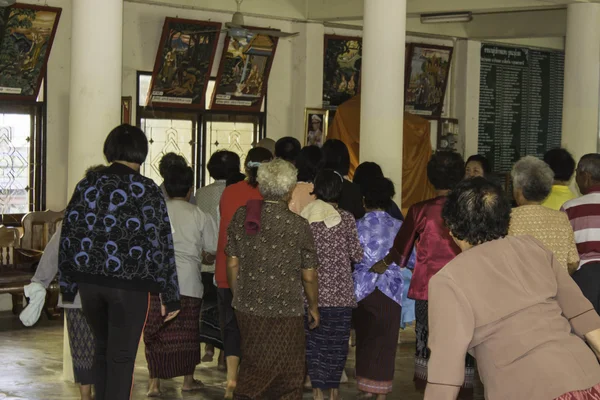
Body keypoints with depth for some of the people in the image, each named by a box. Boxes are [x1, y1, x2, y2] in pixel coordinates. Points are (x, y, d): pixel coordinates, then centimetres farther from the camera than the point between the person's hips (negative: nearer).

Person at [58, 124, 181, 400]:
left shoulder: (87, 185, 6)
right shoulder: (145, 190, -6)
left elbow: (68, 236, 7)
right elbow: (160, 244, -9)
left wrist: (67, 287, 14)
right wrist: (170, 295, -3)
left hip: (89, 281, 4)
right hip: (129, 284, -4)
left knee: (103, 347, 22)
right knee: (121, 357, 5)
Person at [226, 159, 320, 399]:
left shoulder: (240, 216, -2)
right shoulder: (299, 225, -11)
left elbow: (232, 264, 4)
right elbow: (309, 276, -5)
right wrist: (314, 307, 11)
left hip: (247, 308, 3)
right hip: (286, 312, -3)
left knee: (252, 368, 17)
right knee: (288, 379, 9)